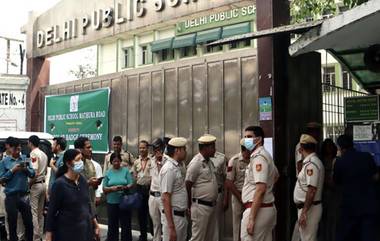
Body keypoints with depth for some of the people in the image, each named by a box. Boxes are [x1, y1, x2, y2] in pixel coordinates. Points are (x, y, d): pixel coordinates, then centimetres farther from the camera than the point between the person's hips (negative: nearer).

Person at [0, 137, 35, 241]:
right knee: (12, 224, 8)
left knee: (29, 222, 8)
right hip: (11, 197, -2)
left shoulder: (25, 159, 6)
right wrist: (12, 170, -14)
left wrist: (26, 169, -13)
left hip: (24, 195, 2)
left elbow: (33, 174, 6)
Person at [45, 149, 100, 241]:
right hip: (66, 231, -5)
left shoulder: (83, 180, 2)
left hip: (86, 228, 5)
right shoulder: (59, 184, -14)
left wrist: (95, 223, 14)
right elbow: (51, 211, -11)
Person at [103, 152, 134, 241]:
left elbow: (131, 184, -2)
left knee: (126, 224, 3)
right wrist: (112, 188, -17)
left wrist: (124, 187, -22)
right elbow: (104, 188, 3)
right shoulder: (108, 173, 5)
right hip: (112, 202, 1)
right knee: (112, 225, 8)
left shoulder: (126, 170, 2)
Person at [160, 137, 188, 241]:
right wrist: (171, 227, -24)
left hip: (182, 216, 9)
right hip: (173, 217, -9)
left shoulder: (177, 167, 10)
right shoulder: (169, 169, -18)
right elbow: (165, 199, -22)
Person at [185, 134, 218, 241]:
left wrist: (214, 202, 14)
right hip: (201, 206, -9)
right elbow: (188, 186, -13)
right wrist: (190, 206, -6)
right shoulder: (196, 163, -15)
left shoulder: (210, 162, 12)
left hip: (211, 206, 9)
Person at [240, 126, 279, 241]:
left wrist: (251, 218, -25)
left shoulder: (258, 157, -16)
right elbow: (276, 176, 35)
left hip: (258, 209, -10)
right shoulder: (265, 155, 15)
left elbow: (260, 189, -24)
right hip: (267, 208, 10)